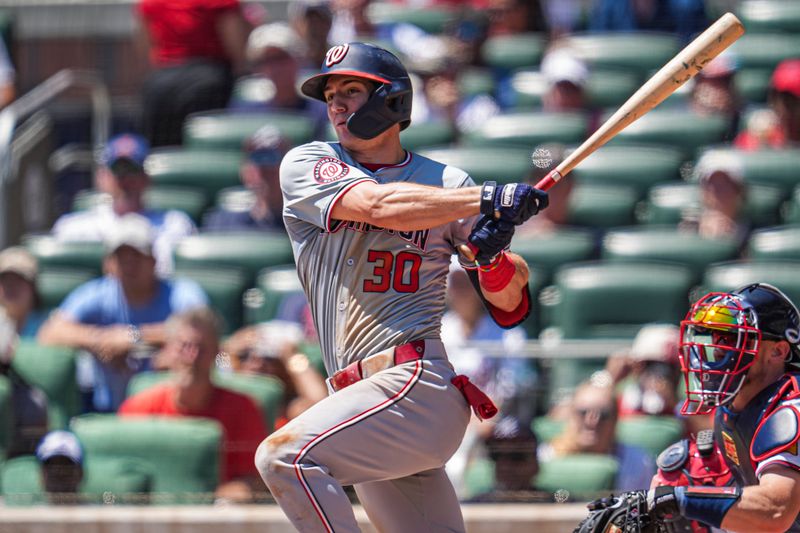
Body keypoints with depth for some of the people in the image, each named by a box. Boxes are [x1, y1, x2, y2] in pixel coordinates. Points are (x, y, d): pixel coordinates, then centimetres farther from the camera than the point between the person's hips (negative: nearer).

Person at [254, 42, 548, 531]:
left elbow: (509, 306, 4)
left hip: (417, 385, -4)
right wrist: (486, 199, -21)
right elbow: (377, 205, -12)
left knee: (285, 457, -24)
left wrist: (495, 258, -18)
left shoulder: (445, 182, 7)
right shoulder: (307, 166, 9)